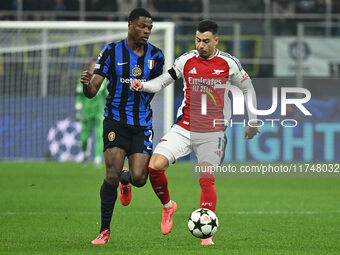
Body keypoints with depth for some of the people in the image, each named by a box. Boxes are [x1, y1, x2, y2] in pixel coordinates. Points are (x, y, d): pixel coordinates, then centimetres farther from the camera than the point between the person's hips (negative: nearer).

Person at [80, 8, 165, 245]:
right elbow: (92, 91, -9)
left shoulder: (156, 56, 2)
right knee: (112, 175, -14)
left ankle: (126, 179, 30)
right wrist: (87, 84, -30)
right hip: (115, 121, -2)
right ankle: (105, 231, -1)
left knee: (139, 178, -11)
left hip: (142, 123, 2)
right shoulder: (112, 52, -5)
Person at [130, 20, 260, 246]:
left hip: (212, 132, -2)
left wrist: (253, 121, 12)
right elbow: (163, 81, 10)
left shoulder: (228, 63, -2)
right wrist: (143, 85, -10)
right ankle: (168, 206, 13)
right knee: (154, 166, -15)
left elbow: (248, 88, 11)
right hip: (184, 128, 2)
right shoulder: (186, 60, 2)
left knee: (207, 180, -11)